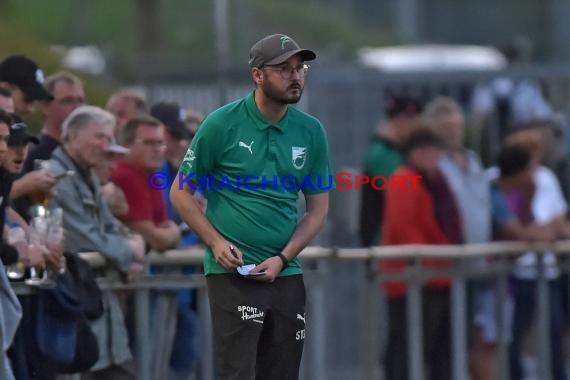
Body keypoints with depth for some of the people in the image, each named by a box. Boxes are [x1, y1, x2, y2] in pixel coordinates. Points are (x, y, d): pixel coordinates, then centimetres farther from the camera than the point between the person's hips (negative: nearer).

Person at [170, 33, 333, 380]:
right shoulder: (222, 124, -6)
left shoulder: (311, 131, 4)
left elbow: (318, 209, 10)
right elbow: (181, 193, 1)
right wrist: (216, 243, -11)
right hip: (233, 272, -4)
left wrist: (283, 259, -4)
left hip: (286, 273, 4)